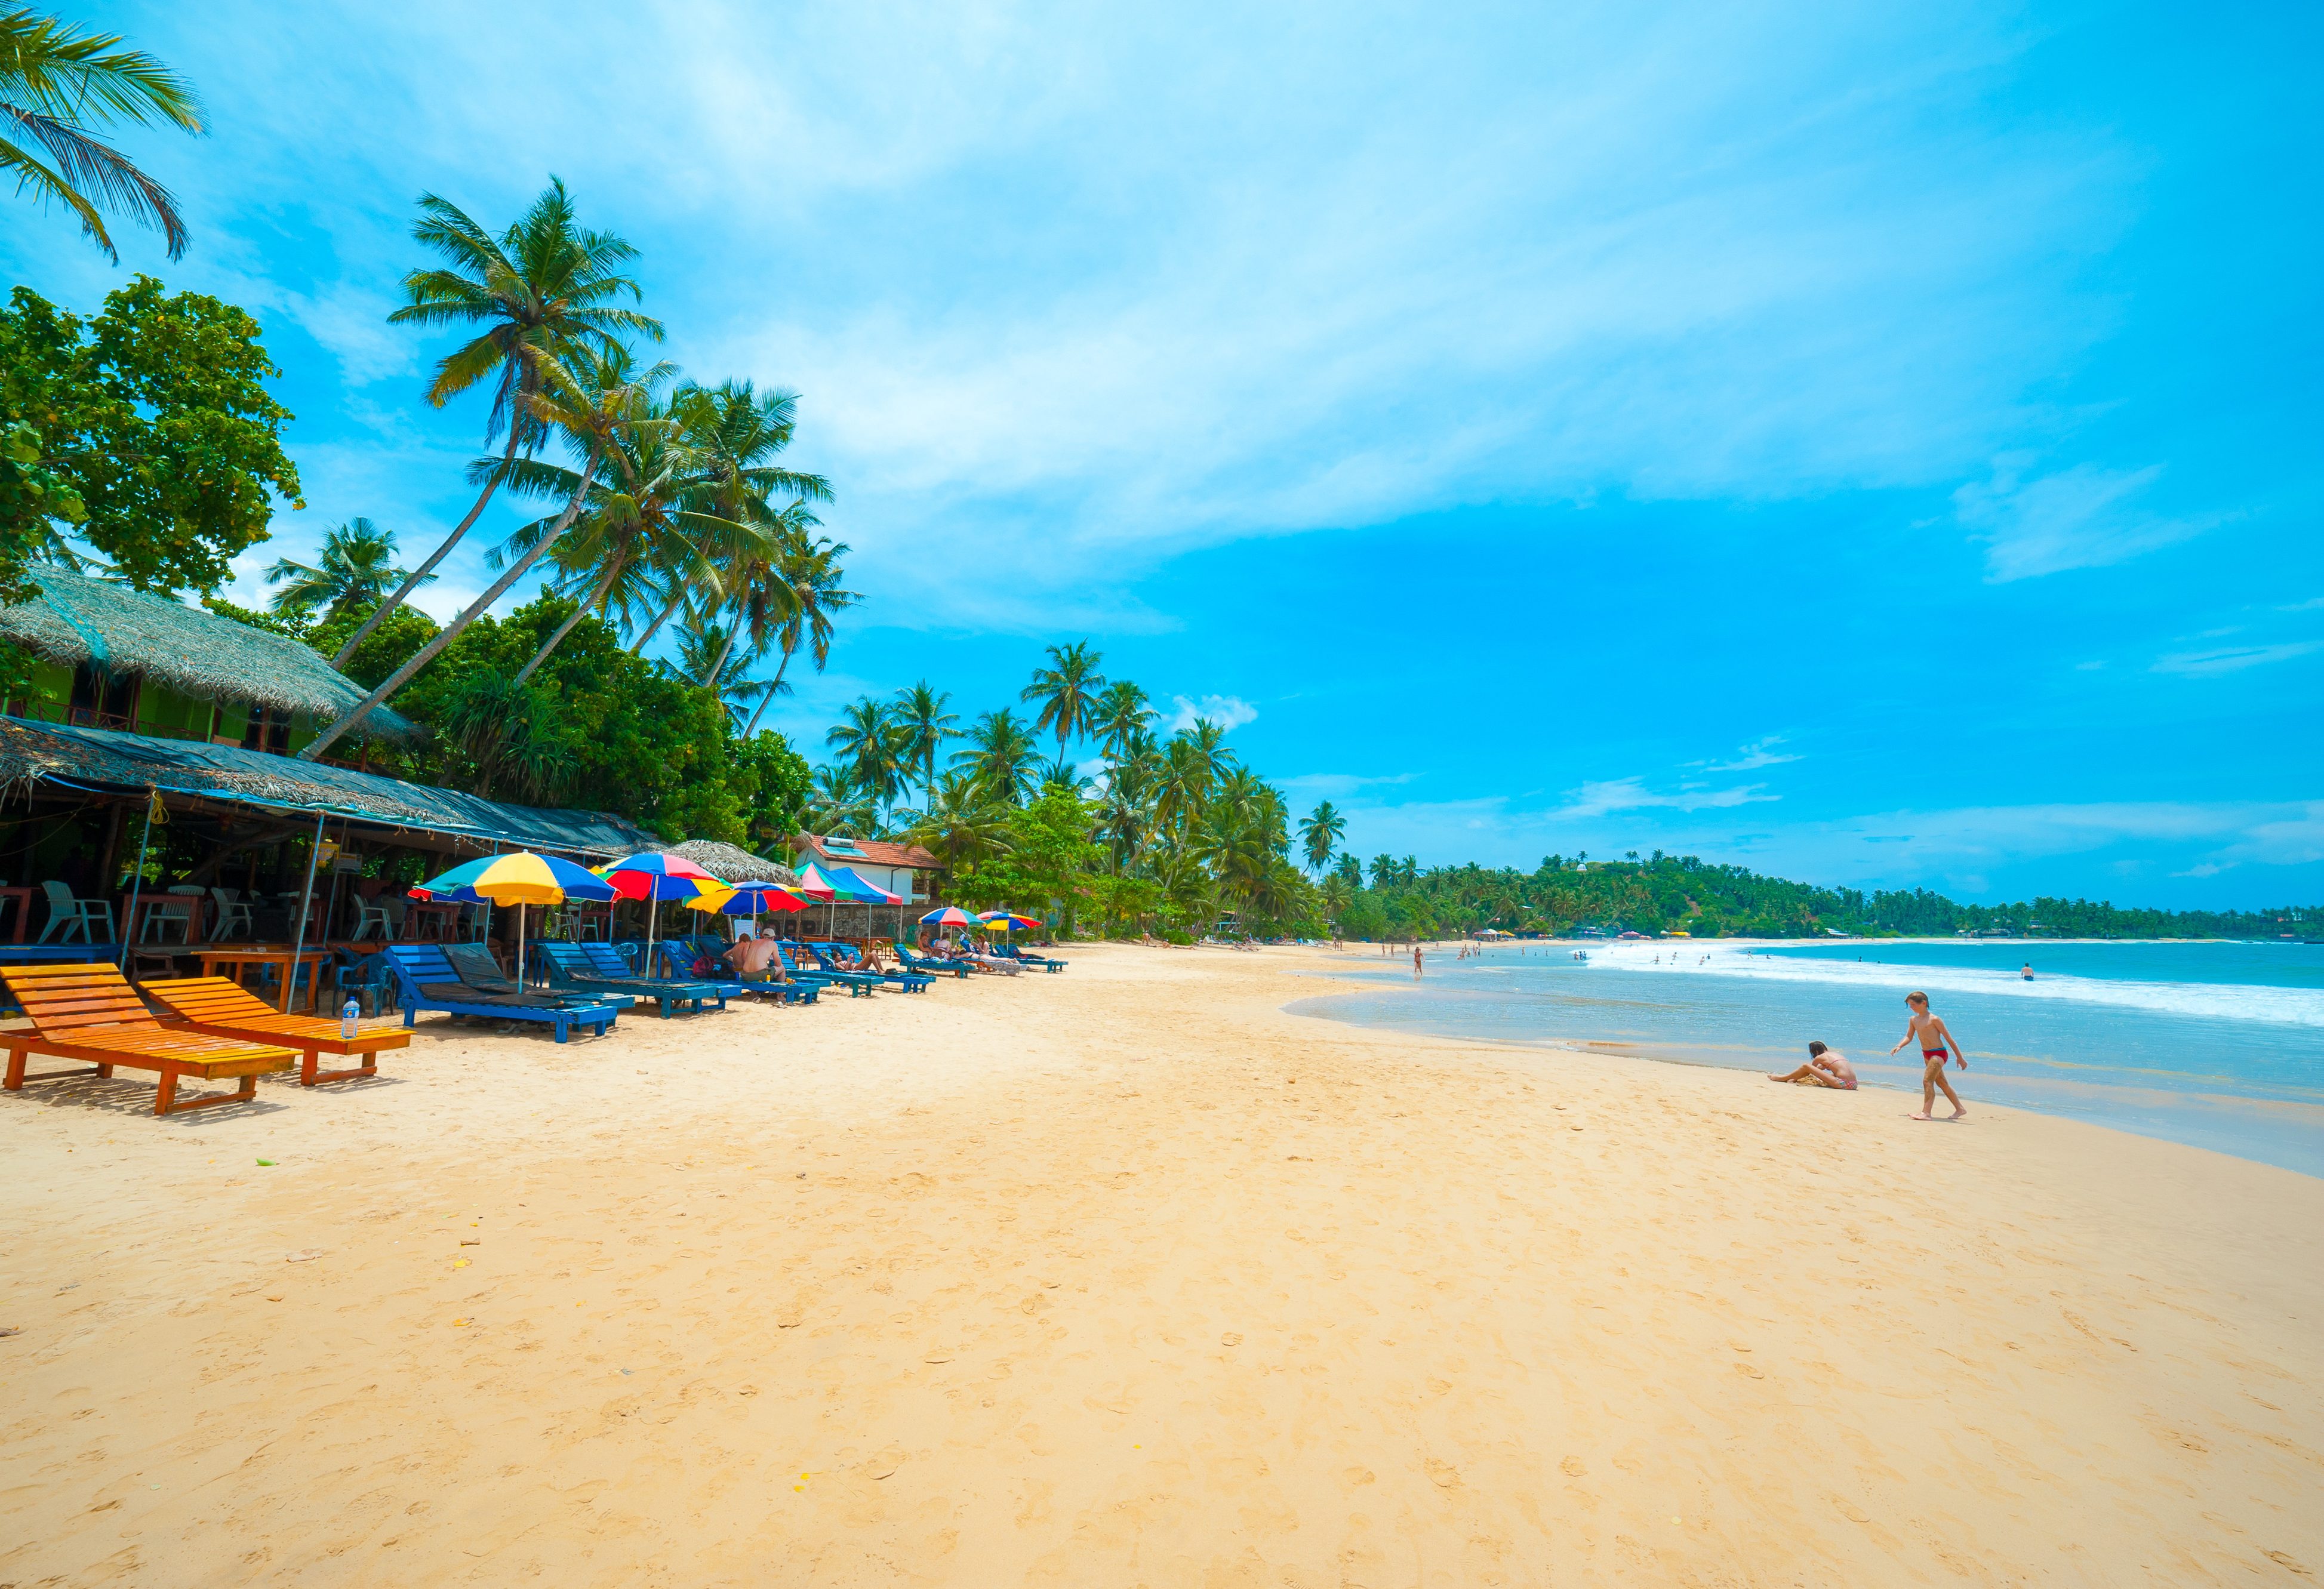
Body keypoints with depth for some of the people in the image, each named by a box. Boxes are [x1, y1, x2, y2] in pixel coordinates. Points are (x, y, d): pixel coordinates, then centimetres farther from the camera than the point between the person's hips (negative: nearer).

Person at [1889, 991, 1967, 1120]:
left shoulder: (1934, 1019, -13)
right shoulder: (1913, 1019, 7)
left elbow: (1948, 1038, -9)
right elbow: (1909, 1037, 11)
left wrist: (1959, 1057, -9)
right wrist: (1899, 1046, -7)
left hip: (1938, 1053, -8)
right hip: (1926, 1054, 8)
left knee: (1927, 1081, -18)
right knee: (1942, 1083, 20)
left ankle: (1926, 1113, -22)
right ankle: (1960, 1109, 36)